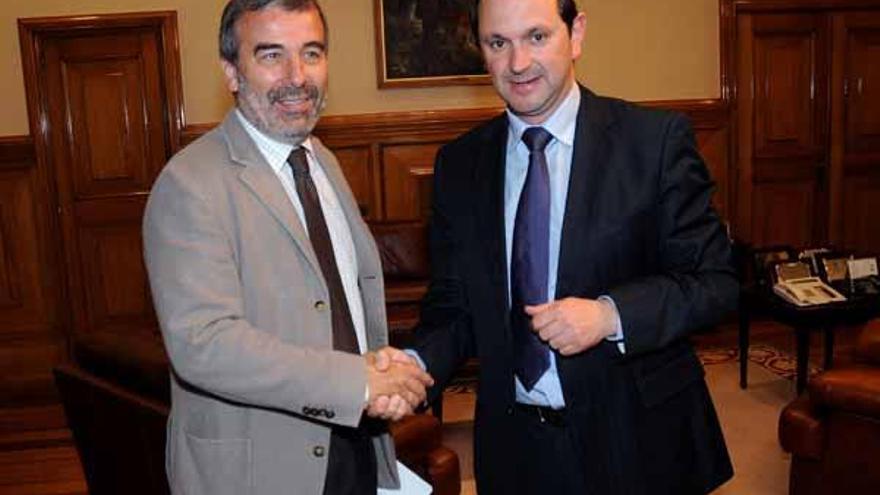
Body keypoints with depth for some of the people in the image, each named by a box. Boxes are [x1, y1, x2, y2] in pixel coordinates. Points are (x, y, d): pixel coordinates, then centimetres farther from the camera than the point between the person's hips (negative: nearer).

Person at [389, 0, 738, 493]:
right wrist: (417, 362, -17)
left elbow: (717, 280, -8)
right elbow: (454, 307, 2)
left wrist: (610, 314, -22)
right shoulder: (459, 164, 1)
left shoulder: (657, 139, -9)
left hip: (636, 441, -2)